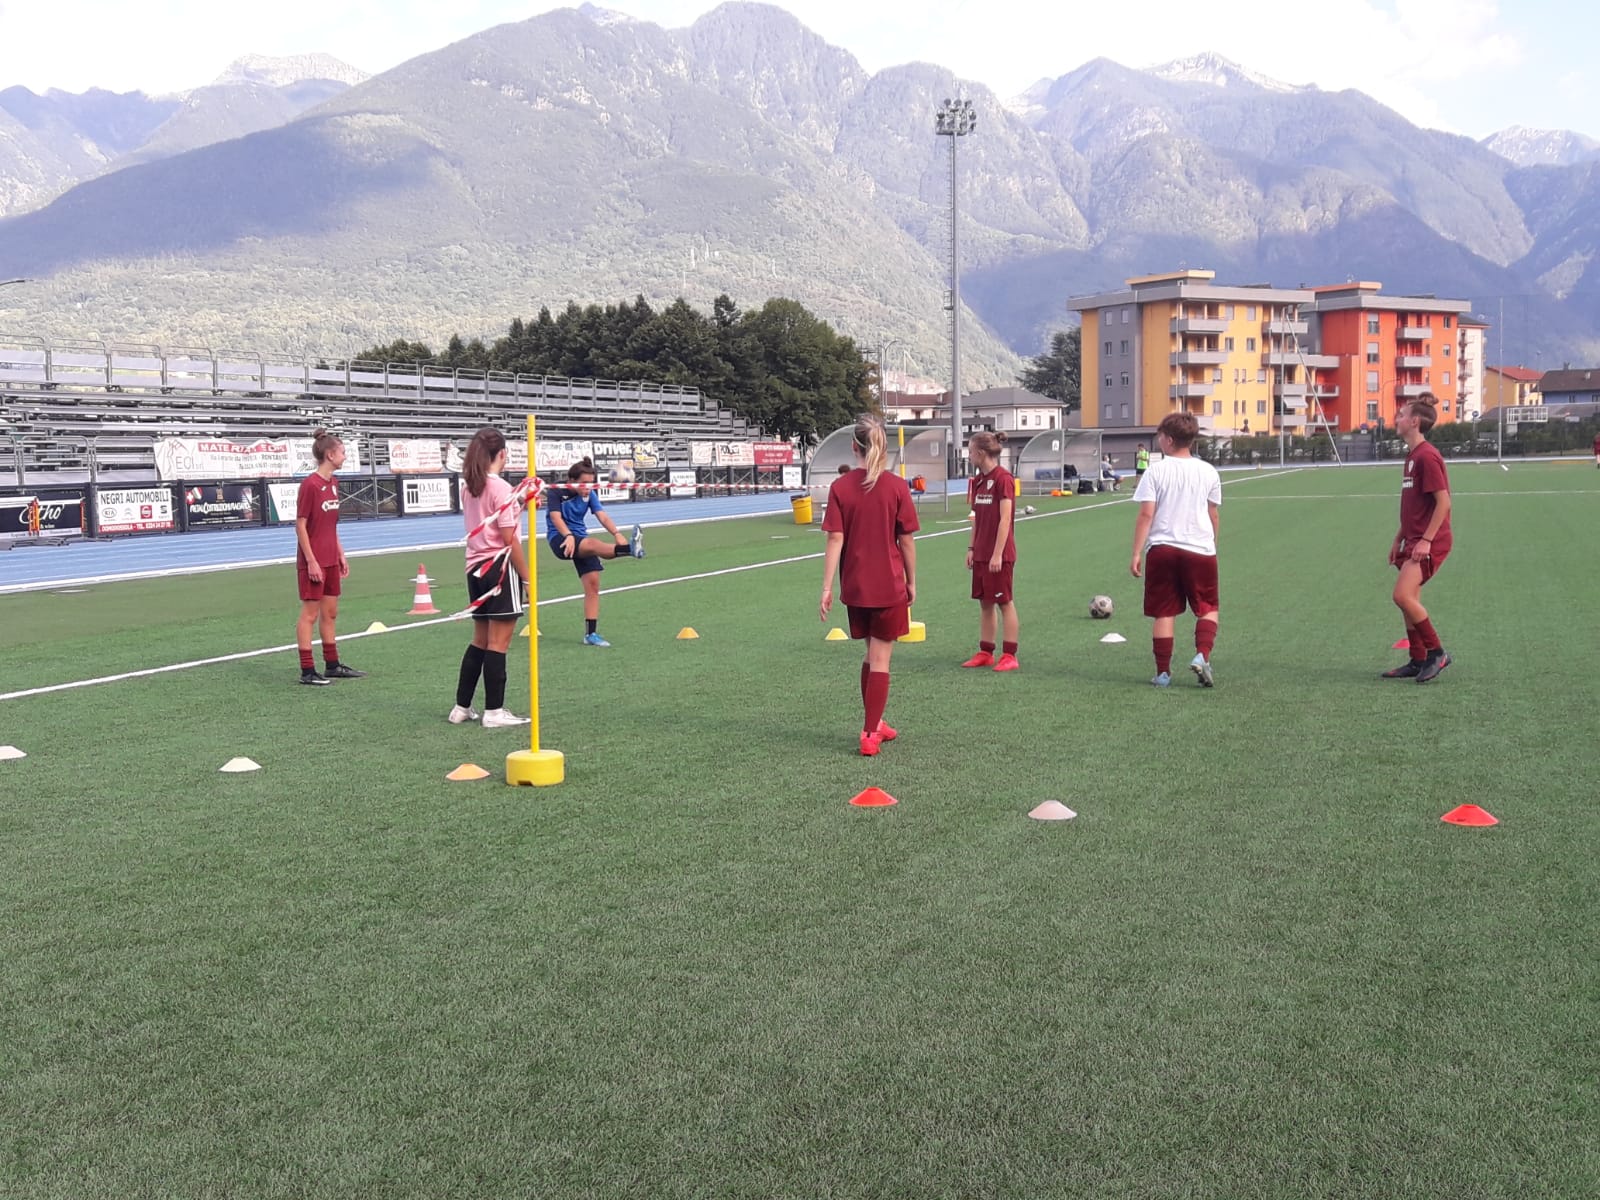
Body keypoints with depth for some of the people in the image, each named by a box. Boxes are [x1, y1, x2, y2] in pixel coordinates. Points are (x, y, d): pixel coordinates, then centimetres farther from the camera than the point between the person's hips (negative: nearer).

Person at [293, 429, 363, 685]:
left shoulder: (333, 483, 9)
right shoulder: (310, 484, -15)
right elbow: (300, 525, -15)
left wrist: (341, 554, 15)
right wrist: (311, 561, -17)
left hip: (331, 560, 8)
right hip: (313, 562, -8)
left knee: (330, 612, 14)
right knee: (309, 614, -2)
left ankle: (332, 666, 23)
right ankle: (307, 671, 3)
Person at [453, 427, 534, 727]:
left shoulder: (468, 487, 10)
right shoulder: (500, 488, -13)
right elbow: (509, 539, -16)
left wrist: (518, 507, 14)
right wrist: (527, 577, -11)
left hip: (476, 568, 8)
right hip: (500, 567, -8)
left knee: (480, 640, 16)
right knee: (498, 643, -2)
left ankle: (461, 708, 19)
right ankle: (494, 712, 3)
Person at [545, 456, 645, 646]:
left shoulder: (589, 494, 2)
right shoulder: (557, 492, -10)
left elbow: (603, 516, -11)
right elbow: (555, 517, -24)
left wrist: (617, 534, -30)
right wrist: (568, 536, -43)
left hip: (581, 539, 6)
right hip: (559, 538, -6)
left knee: (593, 583, -4)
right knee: (593, 543, -35)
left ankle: (591, 633, 3)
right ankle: (630, 549, -66)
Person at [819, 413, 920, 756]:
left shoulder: (840, 487, -6)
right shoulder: (897, 487, -8)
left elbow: (835, 540, -8)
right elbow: (906, 540, -4)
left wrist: (827, 587, -5)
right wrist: (911, 581, 7)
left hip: (855, 586, 2)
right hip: (889, 586, -2)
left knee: (873, 654, 20)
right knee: (880, 659, 4)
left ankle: (874, 722, 29)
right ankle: (870, 734, 5)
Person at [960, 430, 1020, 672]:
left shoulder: (1003, 479, -13)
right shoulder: (978, 480, 11)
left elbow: (1005, 519, -17)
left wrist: (997, 554, -19)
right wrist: (971, 548, 13)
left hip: (999, 555, -8)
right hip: (981, 554, 8)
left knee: (1005, 602, -1)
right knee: (984, 602, 10)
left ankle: (1010, 655, 5)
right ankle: (985, 653, 17)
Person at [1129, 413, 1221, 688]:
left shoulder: (1156, 471, -3)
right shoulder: (1208, 471, 4)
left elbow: (1146, 515, -8)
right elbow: (1214, 515, 10)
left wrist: (1137, 553, -5)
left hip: (1161, 549, -1)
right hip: (1200, 550, 1)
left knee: (1164, 613, 6)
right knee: (1208, 609, 13)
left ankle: (1163, 673, 8)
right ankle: (1202, 656, -9)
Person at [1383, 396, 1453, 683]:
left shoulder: (1427, 456, -16)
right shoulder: (1411, 455, 15)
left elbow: (1443, 502, -19)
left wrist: (1426, 540, -22)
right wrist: (1399, 539, 20)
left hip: (1429, 542, -10)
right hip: (1413, 539, 10)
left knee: (1403, 596, -18)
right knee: (1409, 600, 11)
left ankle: (1436, 652, -5)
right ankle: (1418, 661, 19)